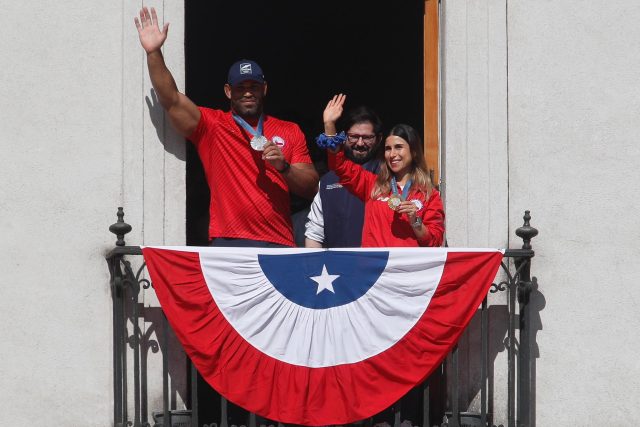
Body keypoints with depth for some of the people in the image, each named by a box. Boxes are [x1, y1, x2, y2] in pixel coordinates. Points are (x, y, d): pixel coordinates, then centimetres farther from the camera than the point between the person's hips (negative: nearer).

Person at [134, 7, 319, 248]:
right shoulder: (211, 125, 9)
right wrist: (154, 52, -14)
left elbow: (311, 189, 11)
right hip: (227, 244, -2)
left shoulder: (290, 132, 14)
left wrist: (284, 167, -8)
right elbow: (171, 100, -4)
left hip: (279, 245, 2)